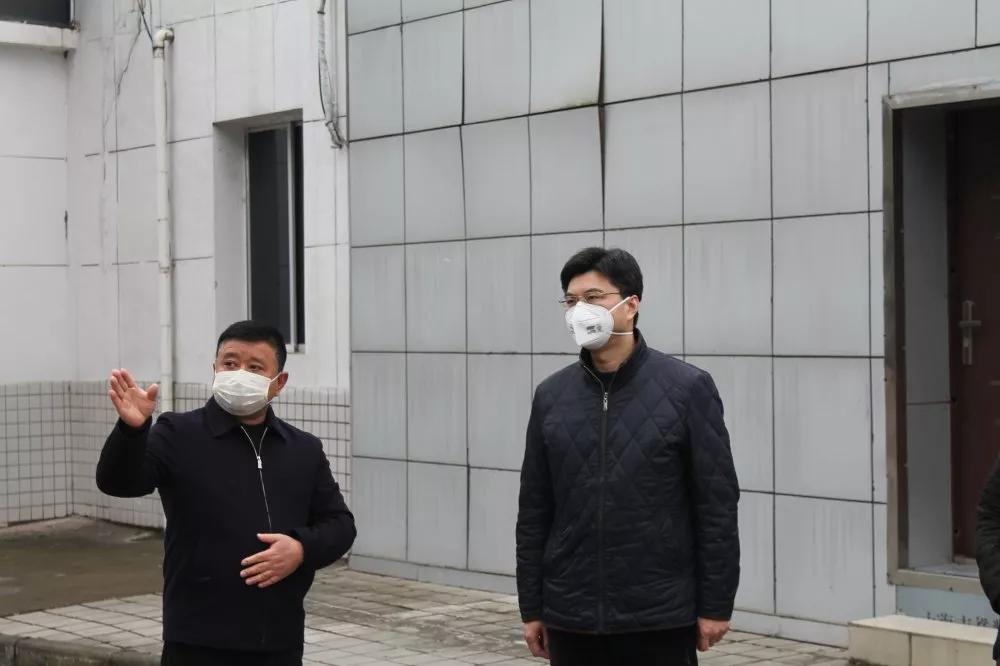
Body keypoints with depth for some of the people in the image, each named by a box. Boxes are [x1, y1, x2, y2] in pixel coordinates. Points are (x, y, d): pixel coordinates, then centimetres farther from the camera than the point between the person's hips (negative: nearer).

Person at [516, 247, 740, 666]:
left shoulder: (686, 389, -6)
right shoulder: (551, 396, 5)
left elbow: (717, 506, -6)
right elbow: (534, 513, 9)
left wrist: (716, 605, -8)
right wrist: (532, 609, 7)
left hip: (660, 619, -3)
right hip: (572, 620, 4)